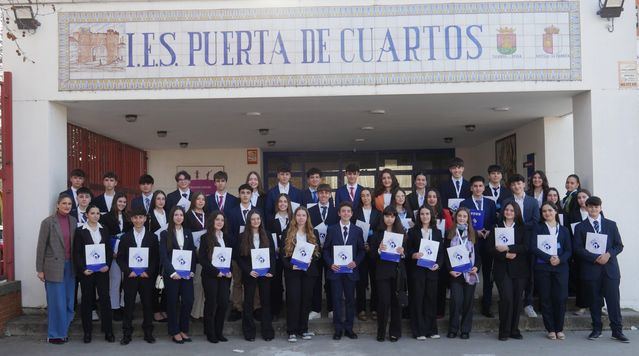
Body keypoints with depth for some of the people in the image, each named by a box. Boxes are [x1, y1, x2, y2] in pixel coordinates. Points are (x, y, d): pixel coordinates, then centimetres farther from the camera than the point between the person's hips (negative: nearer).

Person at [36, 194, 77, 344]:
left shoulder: (73, 221, 5)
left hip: (69, 266, 5)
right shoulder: (48, 222, -7)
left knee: (68, 302, 9)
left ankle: (63, 330, 23)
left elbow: (75, 244, 9)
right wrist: (39, 269, -6)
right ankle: (54, 335, 13)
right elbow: (41, 247, -5)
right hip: (54, 267, -5)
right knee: (56, 302, 0)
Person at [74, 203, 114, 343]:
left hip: (102, 270, 2)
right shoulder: (80, 231, 0)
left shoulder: (104, 231, 9)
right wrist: (83, 269, -12)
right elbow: (77, 253, -3)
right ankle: (87, 331, 15)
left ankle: (108, 331, 4)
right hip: (86, 271, -2)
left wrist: (107, 265, -5)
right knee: (87, 299, 6)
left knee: (105, 298, -2)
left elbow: (109, 250, 9)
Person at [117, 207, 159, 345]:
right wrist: (128, 271, -9)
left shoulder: (152, 237, 4)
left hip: (147, 277, 0)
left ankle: (148, 333, 16)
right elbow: (120, 258, 3)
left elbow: (155, 258, 2)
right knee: (128, 306, 3)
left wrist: (148, 272, -10)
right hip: (130, 277, 0)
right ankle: (127, 334, 12)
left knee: (147, 305, 6)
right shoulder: (125, 237, 6)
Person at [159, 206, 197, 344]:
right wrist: (172, 272, -15)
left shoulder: (188, 233, 12)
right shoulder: (165, 234, 0)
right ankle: (174, 332, 15)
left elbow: (193, 253, 10)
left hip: (187, 274, 3)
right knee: (173, 302, 3)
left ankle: (183, 330, 15)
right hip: (171, 274, -3)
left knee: (188, 301, -1)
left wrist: (192, 271, -2)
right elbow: (163, 255, -7)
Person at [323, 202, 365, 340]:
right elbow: (325, 249, 5)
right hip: (335, 269, -1)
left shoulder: (357, 230, 5)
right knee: (337, 299, 2)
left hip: (350, 270, 1)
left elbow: (361, 250, 7)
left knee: (350, 299, 6)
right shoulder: (332, 230, 3)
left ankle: (349, 327, 17)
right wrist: (330, 263, -9)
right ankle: (338, 328, 11)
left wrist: (356, 262, -9)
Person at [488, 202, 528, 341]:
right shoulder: (496, 228, 9)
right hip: (502, 269, -2)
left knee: (517, 299, 1)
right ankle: (504, 331, -1)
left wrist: (508, 248, -15)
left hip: (519, 269, 2)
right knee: (506, 298, -12)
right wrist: (505, 255, -14)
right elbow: (491, 248, 0)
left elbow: (525, 247, -4)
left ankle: (514, 330, 13)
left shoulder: (521, 229, 11)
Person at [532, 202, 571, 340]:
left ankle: (559, 329, 10)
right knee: (545, 299, 1)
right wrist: (549, 258, -15)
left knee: (560, 298, -3)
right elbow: (533, 247, -5)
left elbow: (569, 250, 7)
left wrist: (560, 259, -12)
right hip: (542, 268, -1)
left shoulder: (563, 230, 14)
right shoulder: (538, 228, 6)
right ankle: (550, 329, 11)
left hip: (560, 267, 1)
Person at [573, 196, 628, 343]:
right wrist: (595, 258, -14)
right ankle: (596, 329, 14)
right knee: (595, 300, 5)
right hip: (591, 269, -1)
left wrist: (609, 254, -11)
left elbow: (619, 245, 9)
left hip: (610, 268, 1)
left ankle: (617, 331, 5)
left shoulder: (611, 225, 11)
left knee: (613, 300, -2)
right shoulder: (580, 227, 6)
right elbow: (578, 249, -2)